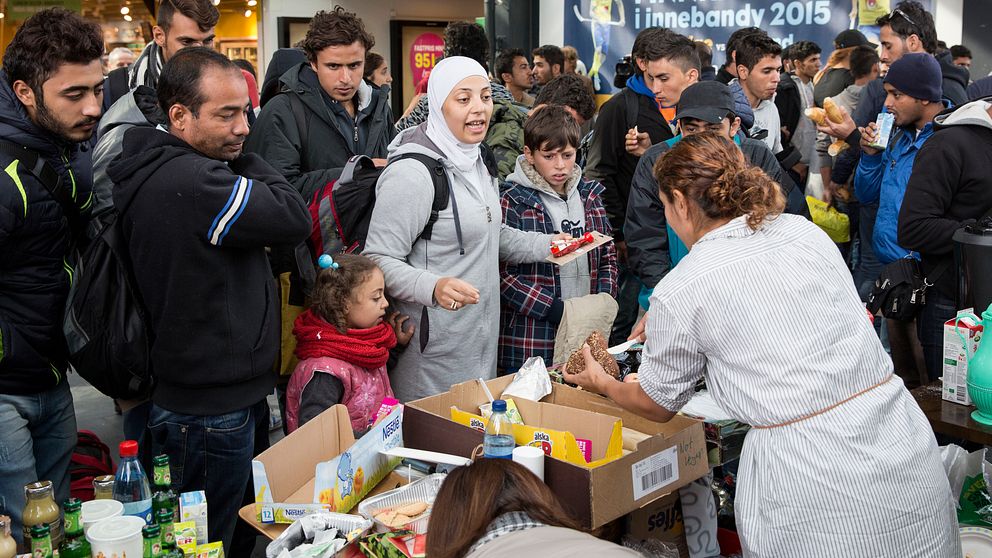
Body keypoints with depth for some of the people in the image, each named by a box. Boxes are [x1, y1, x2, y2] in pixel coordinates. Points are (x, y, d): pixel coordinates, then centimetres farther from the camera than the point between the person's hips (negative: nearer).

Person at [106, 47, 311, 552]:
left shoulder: (151, 171, 8)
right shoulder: (193, 181, -26)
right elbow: (296, 219, -20)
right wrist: (242, 156, -11)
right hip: (212, 411, -10)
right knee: (211, 545, 6)